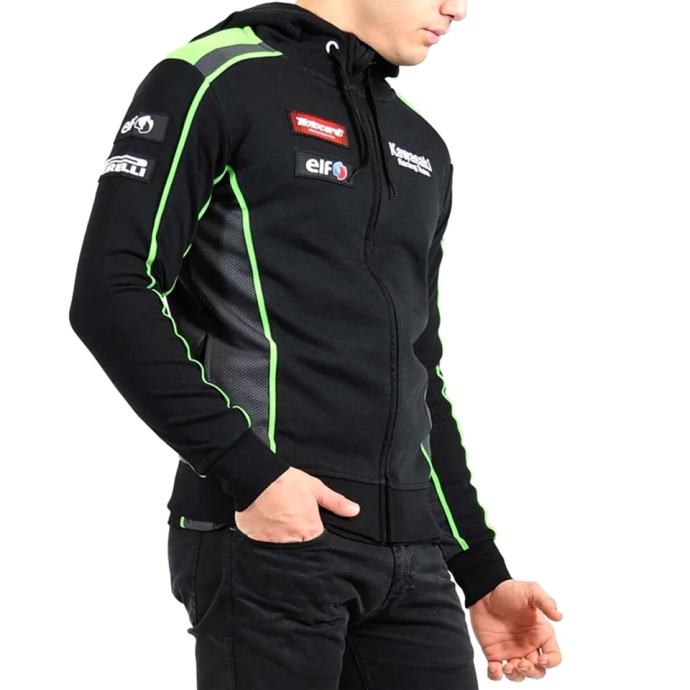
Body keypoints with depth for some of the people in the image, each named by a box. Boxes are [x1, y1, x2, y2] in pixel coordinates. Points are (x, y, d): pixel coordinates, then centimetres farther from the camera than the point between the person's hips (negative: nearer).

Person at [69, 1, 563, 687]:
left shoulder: (422, 147, 20)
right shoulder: (214, 81, -2)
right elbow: (110, 296, -11)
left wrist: (483, 574, 19)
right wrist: (248, 472, -17)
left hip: (412, 554, 6)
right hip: (267, 538, -6)